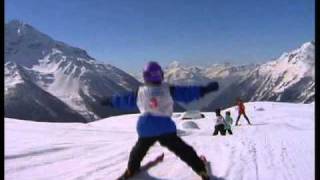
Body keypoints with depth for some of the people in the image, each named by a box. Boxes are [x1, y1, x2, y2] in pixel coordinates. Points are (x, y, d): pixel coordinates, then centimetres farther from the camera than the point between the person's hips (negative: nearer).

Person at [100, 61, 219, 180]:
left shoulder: (140, 92, 5)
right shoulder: (168, 89, -1)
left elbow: (125, 100, 16)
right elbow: (186, 93, -3)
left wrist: (110, 101, 33)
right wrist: (204, 89, 0)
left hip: (146, 129, 2)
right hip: (165, 128, -2)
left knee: (139, 149, 28)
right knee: (182, 150, 8)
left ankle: (131, 170, 41)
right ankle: (201, 169, 9)